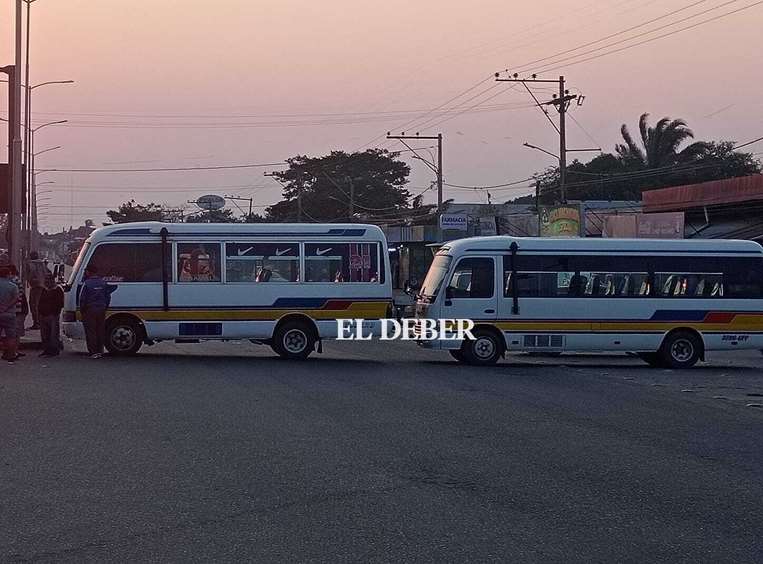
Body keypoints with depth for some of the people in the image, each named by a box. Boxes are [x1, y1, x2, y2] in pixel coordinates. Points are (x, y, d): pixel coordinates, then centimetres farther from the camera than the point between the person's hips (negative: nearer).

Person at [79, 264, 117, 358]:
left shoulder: (87, 283, -9)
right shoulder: (103, 283, 8)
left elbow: (82, 298, -9)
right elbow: (108, 297, 10)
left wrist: (82, 310, 2)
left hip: (90, 310, -5)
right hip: (101, 310, 5)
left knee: (90, 332, -1)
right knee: (100, 332, 10)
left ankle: (93, 352, -4)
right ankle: (100, 351, 13)